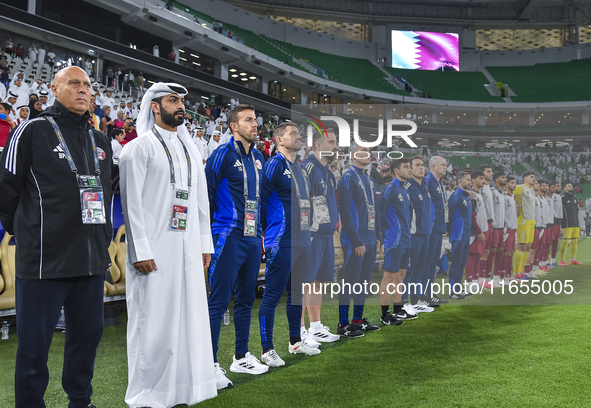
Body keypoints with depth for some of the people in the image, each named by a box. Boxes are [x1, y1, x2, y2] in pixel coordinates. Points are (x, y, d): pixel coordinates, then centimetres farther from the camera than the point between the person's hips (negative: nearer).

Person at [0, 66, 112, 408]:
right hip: (45, 260, -6)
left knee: (89, 332, 13)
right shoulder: (32, 131, -3)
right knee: (35, 342, 2)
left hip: (92, 260, 6)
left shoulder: (101, 141, 16)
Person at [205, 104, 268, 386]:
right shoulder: (223, 155, -8)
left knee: (246, 299, 14)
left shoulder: (258, 158, 15)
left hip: (252, 238, 8)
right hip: (229, 237, -8)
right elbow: (205, 194, -9)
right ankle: (211, 365, 0)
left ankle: (241, 357, 26)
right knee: (219, 301, -6)